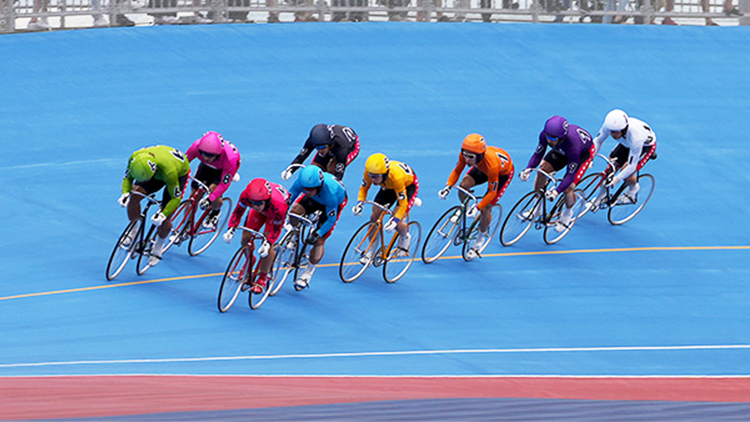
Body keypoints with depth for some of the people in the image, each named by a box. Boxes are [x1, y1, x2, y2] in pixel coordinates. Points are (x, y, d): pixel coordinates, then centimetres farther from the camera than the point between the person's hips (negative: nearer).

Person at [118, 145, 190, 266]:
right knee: (135, 196, -18)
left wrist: (163, 214, -42)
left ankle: (159, 245, 19)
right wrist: (125, 193, -31)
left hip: (179, 173, -4)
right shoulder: (135, 158, -33)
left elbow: (176, 197, -31)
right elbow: (128, 178, -12)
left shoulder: (168, 171, -45)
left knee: (164, 220, -11)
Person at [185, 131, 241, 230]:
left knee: (213, 189, -26)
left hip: (224, 168, -3)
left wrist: (210, 199, -42)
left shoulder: (230, 158, -43)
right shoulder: (197, 146, -36)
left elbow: (224, 184, -34)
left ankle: (215, 213, 6)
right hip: (208, 166, 3)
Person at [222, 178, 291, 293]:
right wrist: (231, 229, -36)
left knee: (267, 244, -19)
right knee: (246, 239, -7)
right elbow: (238, 212, -21)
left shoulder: (278, 206, -46)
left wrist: (267, 244, -44)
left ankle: (263, 278, 2)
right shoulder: (246, 195, -39)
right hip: (262, 210, 4)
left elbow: (277, 228, -29)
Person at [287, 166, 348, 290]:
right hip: (315, 199, 4)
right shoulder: (302, 182, -35)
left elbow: (331, 220, -32)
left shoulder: (330, 192, -45)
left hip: (336, 202, -4)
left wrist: (317, 234, -34)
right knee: (294, 211, -23)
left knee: (320, 240, -8)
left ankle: (308, 273, 10)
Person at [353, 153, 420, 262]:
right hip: (389, 187, 5)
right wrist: (360, 203, -28)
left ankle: (405, 237, 16)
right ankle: (371, 252, 12)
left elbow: (403, 204, -36)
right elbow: (364, 188, -10)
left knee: (397, 223, -20)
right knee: (374, 216, -5)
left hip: (408, 185, -5)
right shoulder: (369, 172, -31)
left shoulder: (396, 176, -44)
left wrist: (395, 220, -48)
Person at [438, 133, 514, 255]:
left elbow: (492, 192, -34)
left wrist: (477, 208, -39)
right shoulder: (465, 155, -32)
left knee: (485, 208, -10)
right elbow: (457, 171, -13)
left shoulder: (491, 164, -45)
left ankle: (482, 237, 18)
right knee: (464, 185, -17)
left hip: (503, 172, -5)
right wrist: (448, 187, -29)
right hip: (482, 168, 5)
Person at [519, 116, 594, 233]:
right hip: (562, 150, 5)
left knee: (568, 188, -16)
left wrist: (556, 191, -47)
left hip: (584, 152, -5)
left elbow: (571, 174, -38)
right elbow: (538, 154, -16)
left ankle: (568, 213, 17)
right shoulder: (545, 135, -31)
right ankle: (537, 207, 6)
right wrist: (528, 169, -35)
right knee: (543, 169, -13)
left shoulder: (573, 144, -45)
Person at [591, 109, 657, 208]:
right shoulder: (609, 126, -32)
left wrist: (616, 180, -42)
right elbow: (598, 140, -13)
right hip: (627, 144, 5)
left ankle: (633, 188, 16)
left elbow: (632, 166, -38)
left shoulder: (635, 136, -46)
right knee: (611, 168, -5)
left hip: (646, 145, -5)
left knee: (627, 174, -19)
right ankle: (600, 197, 16)